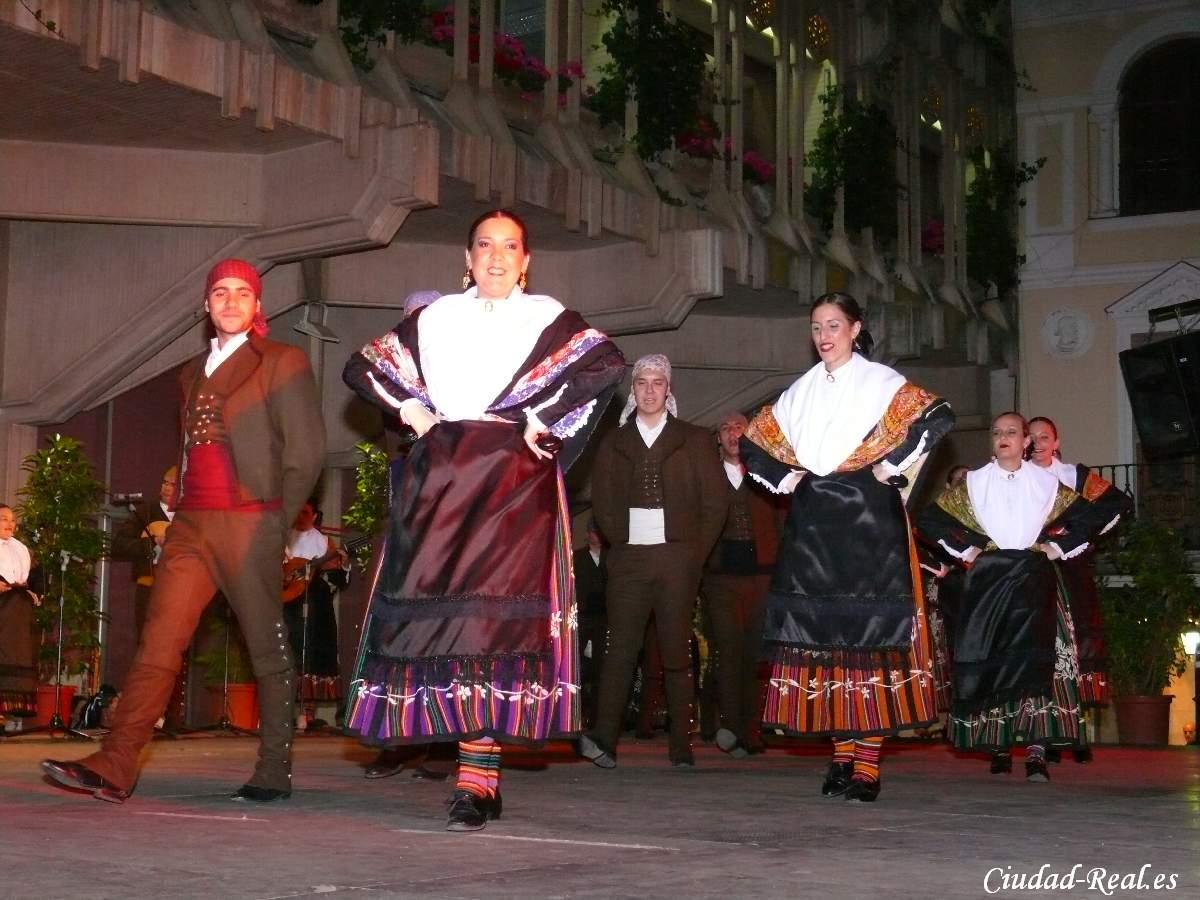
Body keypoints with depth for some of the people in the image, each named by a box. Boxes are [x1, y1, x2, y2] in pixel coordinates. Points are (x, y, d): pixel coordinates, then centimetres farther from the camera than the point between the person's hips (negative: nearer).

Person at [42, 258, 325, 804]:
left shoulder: (282, 364, 2)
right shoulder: (194, 373, 21)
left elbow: (306, 451, -3)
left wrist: (276, 519, -3)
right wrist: (178, 505, 12)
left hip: (248, 523, -5)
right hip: (192, 524, 5)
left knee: (268, 650, 1)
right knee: (158, 642, -6)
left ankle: (274, 773, 9)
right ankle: (114, 766, -13)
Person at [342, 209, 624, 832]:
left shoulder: (546, 318, 8)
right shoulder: (435, 320, 17)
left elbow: (608, 363, -8)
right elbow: (361, 367, 20)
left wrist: (542, 421, -8)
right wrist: (409, 407, 6)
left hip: (512, 483, -3)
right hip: (441, 483, 4)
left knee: (493, 619, -13)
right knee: (436, 617, -3)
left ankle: (477, 781, -13)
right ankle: (484, 780, 6)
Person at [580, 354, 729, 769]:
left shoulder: (694, 440, 9)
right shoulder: (613, 442, 14)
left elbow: (715, 501, 6)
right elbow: (601, 502, 14)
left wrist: (696, 552, 1)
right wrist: (618, 540, 3)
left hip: (676, 558, -1)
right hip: (628, 559, 1)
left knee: (677, 652, -1)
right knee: (620, 647, -8)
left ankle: (681, 746, 3)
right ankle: (604, 739, -15)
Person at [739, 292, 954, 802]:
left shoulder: (880, 382, 1)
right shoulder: (801, 391, 16)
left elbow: (937, 417, -13)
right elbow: (753, 441, 23)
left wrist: (890, 465, -12)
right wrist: (783, 477, 8)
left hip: (867, 519, -5)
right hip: (813, 526, 5)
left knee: (869, 635, -8)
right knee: (821, 637, 2)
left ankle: (868, 764, -8)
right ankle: (842, 756, 8)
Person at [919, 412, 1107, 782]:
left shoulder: (1046, 482, 9)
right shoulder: (974, 482, 8)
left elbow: (1087, 516, 12)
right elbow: (931, 517, 8)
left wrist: (1058, 547, 4)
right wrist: (965, 548, 2)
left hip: (1032, 577, -1)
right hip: (988, 577, 1)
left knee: (1033, 657, -15)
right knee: (988, 659, -3)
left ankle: (1036, 750, -20)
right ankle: (998, 745, 5)